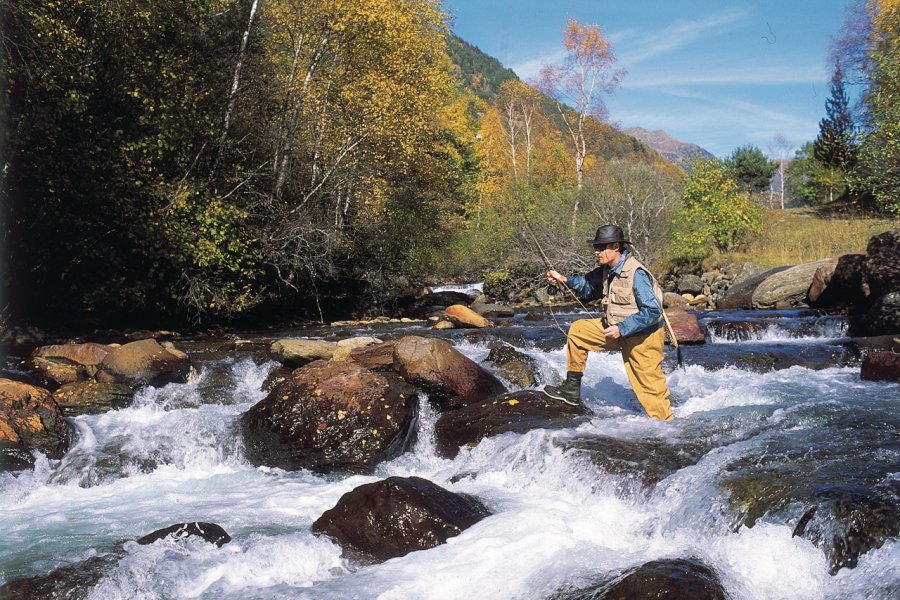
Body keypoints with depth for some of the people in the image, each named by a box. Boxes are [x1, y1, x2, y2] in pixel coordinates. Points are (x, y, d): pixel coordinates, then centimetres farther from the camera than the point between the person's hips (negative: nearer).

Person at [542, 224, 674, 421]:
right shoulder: (607, 270, 0)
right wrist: (564, 280, -2)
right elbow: (588, 286, 15)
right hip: (618, 329, 9)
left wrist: (621, 329, -29)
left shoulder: (636, 274, -26)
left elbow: (653, 311, -28)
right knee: (577, 330, 10)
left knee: (650, 387, -5)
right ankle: (572, 389, 16)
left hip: (643, 337, -9)